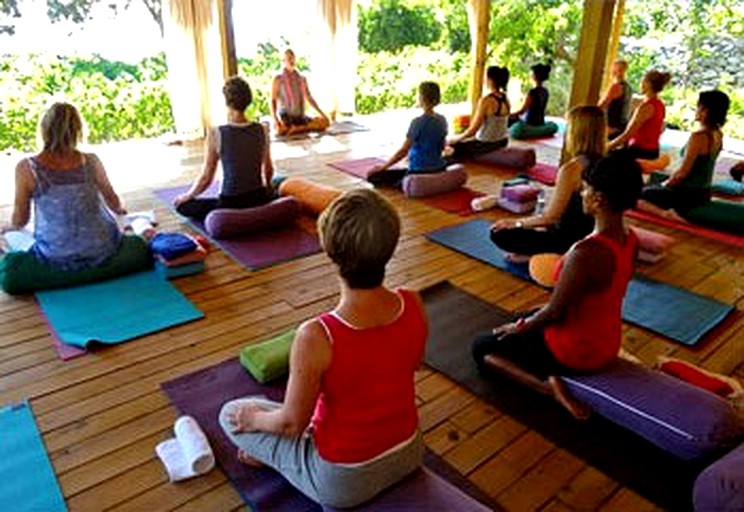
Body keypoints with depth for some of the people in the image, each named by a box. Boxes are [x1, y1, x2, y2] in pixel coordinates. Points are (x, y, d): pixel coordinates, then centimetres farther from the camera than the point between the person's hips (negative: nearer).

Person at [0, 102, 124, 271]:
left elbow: (20, 221, -5)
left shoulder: (27, 168, -15)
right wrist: (119, 210, 30)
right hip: (103, 251, 2)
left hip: (58, 259, -2)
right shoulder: (91, 161, -10)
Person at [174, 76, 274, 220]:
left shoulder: (216, 134, -14)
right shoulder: (262, 130, -4)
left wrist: (187, 196, 12)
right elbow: (269, 171, 8)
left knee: (182, 205, 19)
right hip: (259, 200, 5)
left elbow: (206, 178, -7)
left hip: (231, 204, -4)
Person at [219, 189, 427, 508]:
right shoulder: (413, 306, -19)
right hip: (409, 454, 5)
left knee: (232, 414, 13)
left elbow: (292, 423, -19)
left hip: (344, 482, -5)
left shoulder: (316, 338, -35)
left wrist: (254, 418, 2)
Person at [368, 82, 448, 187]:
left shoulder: (418, 122, -19)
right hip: (439, 170, 8)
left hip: (420, 172, -8)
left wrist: (382, 167, -10)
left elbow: (403, 151, -18)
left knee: (373, 176, -4)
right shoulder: (442, 120, 3)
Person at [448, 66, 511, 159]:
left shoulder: (486, 101, -22)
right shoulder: (505, 99, 2)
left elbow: (473, 130, -20)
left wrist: (456, 139, -4)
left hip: (487, 143, -9)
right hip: (503, 141, 9)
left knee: (453, 146, 8)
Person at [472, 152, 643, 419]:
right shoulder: (630, 240, -6)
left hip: (574, 350, -9)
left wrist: (520, 327, -2)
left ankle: (547, 384, -8)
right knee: (524, 317, 32)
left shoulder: (586, 252, -34)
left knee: (481, 348, 8)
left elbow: (554, 312, -23)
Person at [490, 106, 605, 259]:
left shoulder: (571, 169, -24)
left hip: (569, 242, -8)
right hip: (588, 239, 8)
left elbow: (550, 217, -19)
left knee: (499, 233, -5)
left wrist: (515, 223, -6)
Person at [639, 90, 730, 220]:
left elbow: (683, 172, -22)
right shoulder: (718, 135, 4)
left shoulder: (698, 137, -23)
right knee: (651, 189, 30)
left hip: (687, 193, -9)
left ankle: (665, 213, -17)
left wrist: (665, 184, -4)